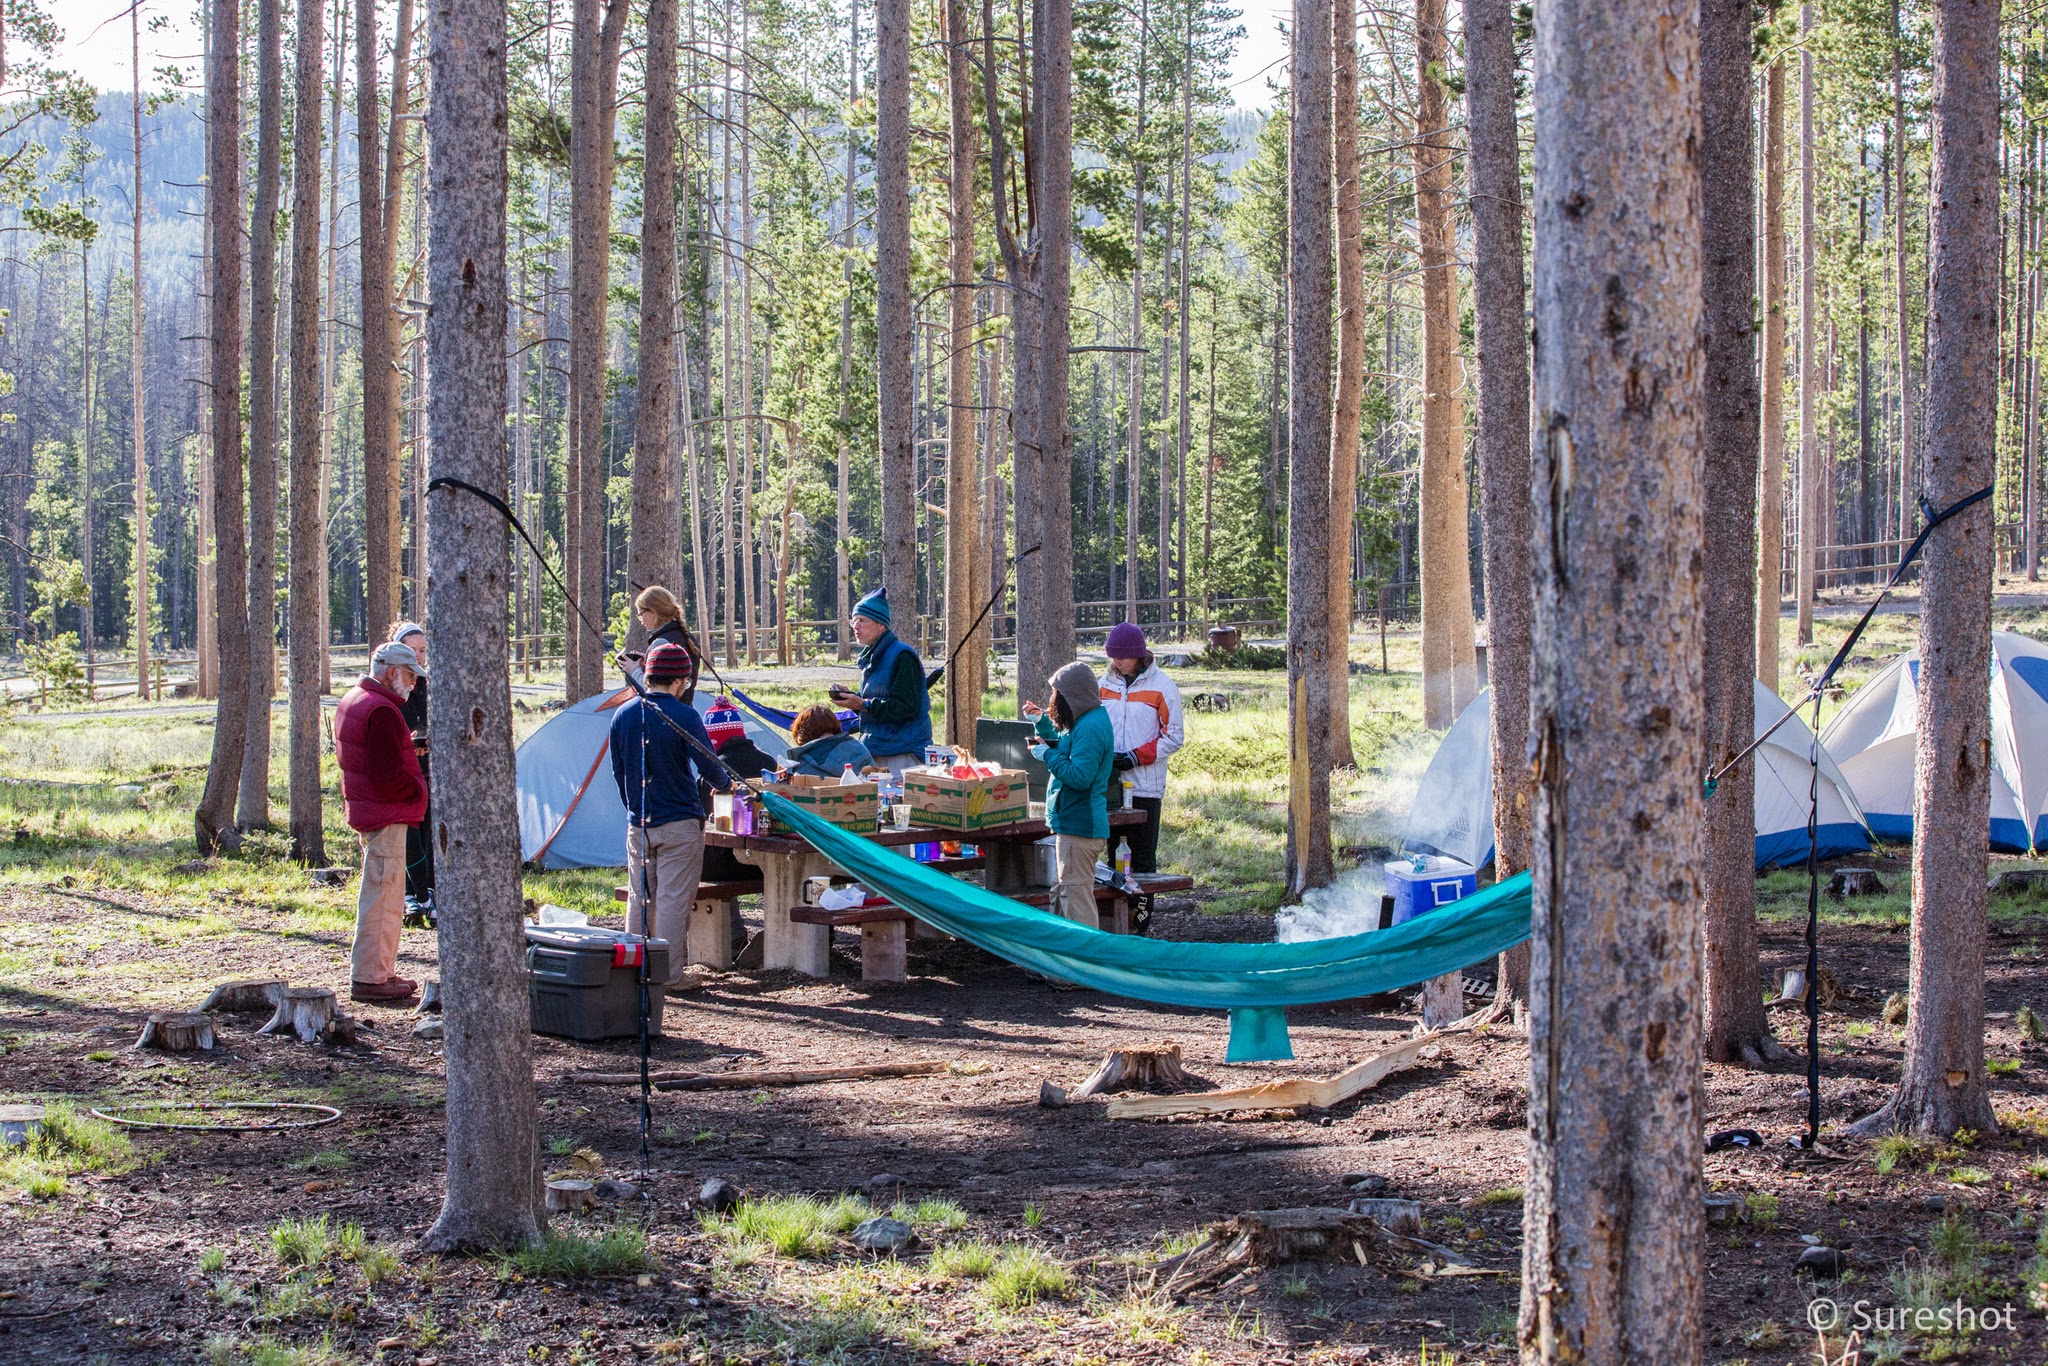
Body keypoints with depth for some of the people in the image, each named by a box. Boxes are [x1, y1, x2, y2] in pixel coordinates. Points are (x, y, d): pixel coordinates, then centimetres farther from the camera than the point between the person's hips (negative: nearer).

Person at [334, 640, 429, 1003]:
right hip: (386, 814, -11)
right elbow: (386, 776, -24)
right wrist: (418, 790, -7)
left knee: (384, 894, 18)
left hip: (363, 807, 11)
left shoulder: (352, 701, 14)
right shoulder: (381, 711, -20)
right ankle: (368, 977, -3)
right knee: (381, 894, -6)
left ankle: (381, 971, 25)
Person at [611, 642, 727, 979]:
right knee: (673, 900, -1)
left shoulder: (623, 715, 4)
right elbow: (708, 767, -11)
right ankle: (668, 974, -1)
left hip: (638, 824, 5)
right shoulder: (684, 716, -12)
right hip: (679, 824, -5)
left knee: (639, 898, 14)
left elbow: (618, 771, 13)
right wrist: (721, 781, 12)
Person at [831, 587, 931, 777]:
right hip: (875, 751, 9)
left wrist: (864, 705, -22)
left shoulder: (902, 657, -13)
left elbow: (907, 708, -20)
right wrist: (852, 697, 4)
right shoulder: (871, 657, 16)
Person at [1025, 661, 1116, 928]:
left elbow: (1079, 776, -26)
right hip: (1071, 823, 11)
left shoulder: (1089, 728, -20)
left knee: (1075, 893, -8)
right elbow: (1064, 751, 29)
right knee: (1061, 892, 19)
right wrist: (1042, 724, 18)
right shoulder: (1089, 720, 14)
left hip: (1079, 824, -11)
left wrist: (1048, 755, -15)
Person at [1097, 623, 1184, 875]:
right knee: (1115, 854, 8)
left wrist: (1137, 756, -15)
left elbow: (1175, 736, -4)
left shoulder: (1162, 686, -4)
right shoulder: (1106, 682, 10)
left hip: (1145, 786, -5)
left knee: (1143, 858, -2)